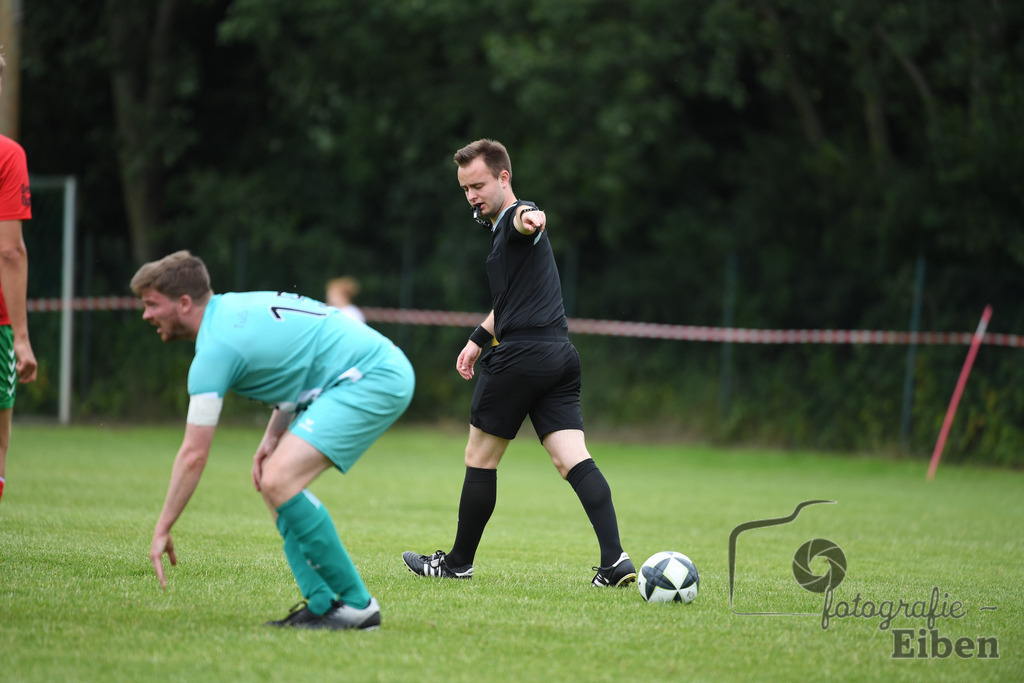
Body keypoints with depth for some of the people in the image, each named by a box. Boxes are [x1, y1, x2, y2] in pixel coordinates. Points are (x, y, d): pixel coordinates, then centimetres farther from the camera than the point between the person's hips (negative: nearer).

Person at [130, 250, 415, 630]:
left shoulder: (215, 349, -14)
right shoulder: (233, 308, 14)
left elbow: (194, 455, -12)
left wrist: (162, 530, -4)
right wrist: (273, 437, 9)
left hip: (375, 378, -10)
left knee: (279, 481, -19)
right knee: (273, 481, 8)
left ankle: (356, 605, -13)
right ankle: (323, 604, 2)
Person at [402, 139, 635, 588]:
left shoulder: (514, 219, -8)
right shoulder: (500, 229, 23)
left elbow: (523, 219, -36)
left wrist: (529, 216, -59)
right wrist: (479, 339, 33)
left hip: (522, 356, -9)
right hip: (560, 354, 9)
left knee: (479, 458, 5)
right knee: (573, 461, -2)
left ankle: (458, 563, 17)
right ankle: (615, 560, -16)